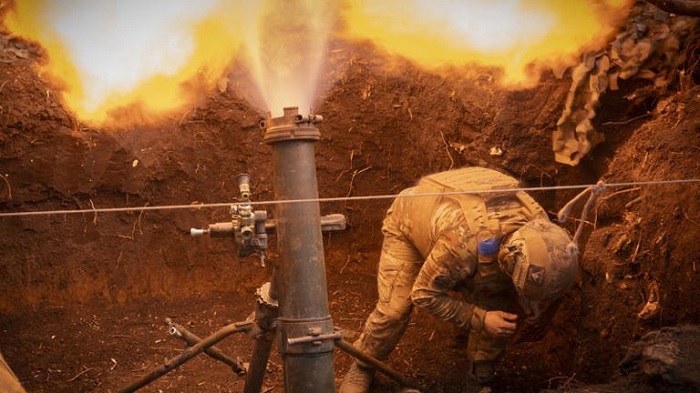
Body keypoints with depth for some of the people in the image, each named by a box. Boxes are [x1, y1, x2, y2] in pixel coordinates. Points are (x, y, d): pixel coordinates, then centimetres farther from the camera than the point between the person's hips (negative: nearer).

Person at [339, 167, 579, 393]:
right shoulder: (464, 245, -49)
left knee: (502, 306, -8)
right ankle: (362, 369, 10)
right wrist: (480, 319, -36)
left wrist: (528, 309, -21)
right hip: (410, 218, -5)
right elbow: (424, 294, -31)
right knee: (394, 308, -17)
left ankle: (483, 371, 17)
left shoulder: (540, 227, -30)